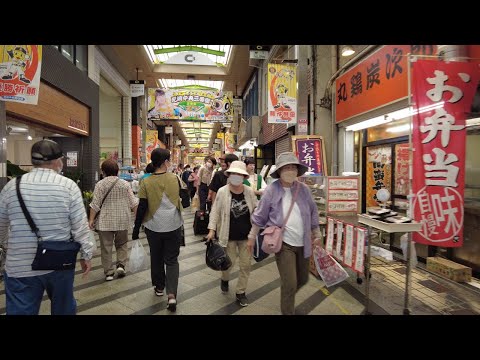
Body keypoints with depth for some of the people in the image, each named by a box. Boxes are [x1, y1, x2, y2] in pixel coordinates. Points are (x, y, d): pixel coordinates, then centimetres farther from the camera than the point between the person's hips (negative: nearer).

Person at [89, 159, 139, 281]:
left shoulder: (100, 184, -5)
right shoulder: (125, 184, 0)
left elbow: (95, 204, -7)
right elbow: (133, 203, 0)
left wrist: (91, 219, -1)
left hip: (105, 221, -1)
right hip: (123, 221, 2)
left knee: (106, 247, 8)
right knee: (122, 244, 18)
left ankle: (109, 272, 12)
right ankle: (121, 264, 3)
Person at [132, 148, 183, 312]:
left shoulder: (146, 183, -9)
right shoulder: (174, 178, -5)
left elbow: (142, 208, -8)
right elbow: (182, 199, 10)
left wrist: (136, 229, 0)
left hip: (154, 226, 0)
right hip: (173, 226, 0)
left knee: (156, 258, 20)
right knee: (172, 260, 8)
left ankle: (159, 287, 36)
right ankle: (172, 294, -3)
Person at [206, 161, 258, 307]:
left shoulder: (249, 191, -5)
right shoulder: (222, 191, -10)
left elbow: (256, 210, 6)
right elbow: (215, 212, -4)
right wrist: (212, 230, -10)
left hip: (246, 235, 2)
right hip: (229, 235, -2)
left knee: (245, 265, 9)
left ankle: (240, 292, 30)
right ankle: (224, 279, 45)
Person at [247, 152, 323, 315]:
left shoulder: (304, 189, -1)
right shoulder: (271, 190, -11)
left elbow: (313, 213, 10)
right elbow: (260, 216, -4)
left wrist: (317, 235, 13)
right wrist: (252, 237, 0)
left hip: (303, 243, 5)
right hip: (283, 243, -4)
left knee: (303, 279, 19)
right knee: (290, 283, -5)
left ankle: (287, 297, 50)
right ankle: (287, 311, 21)